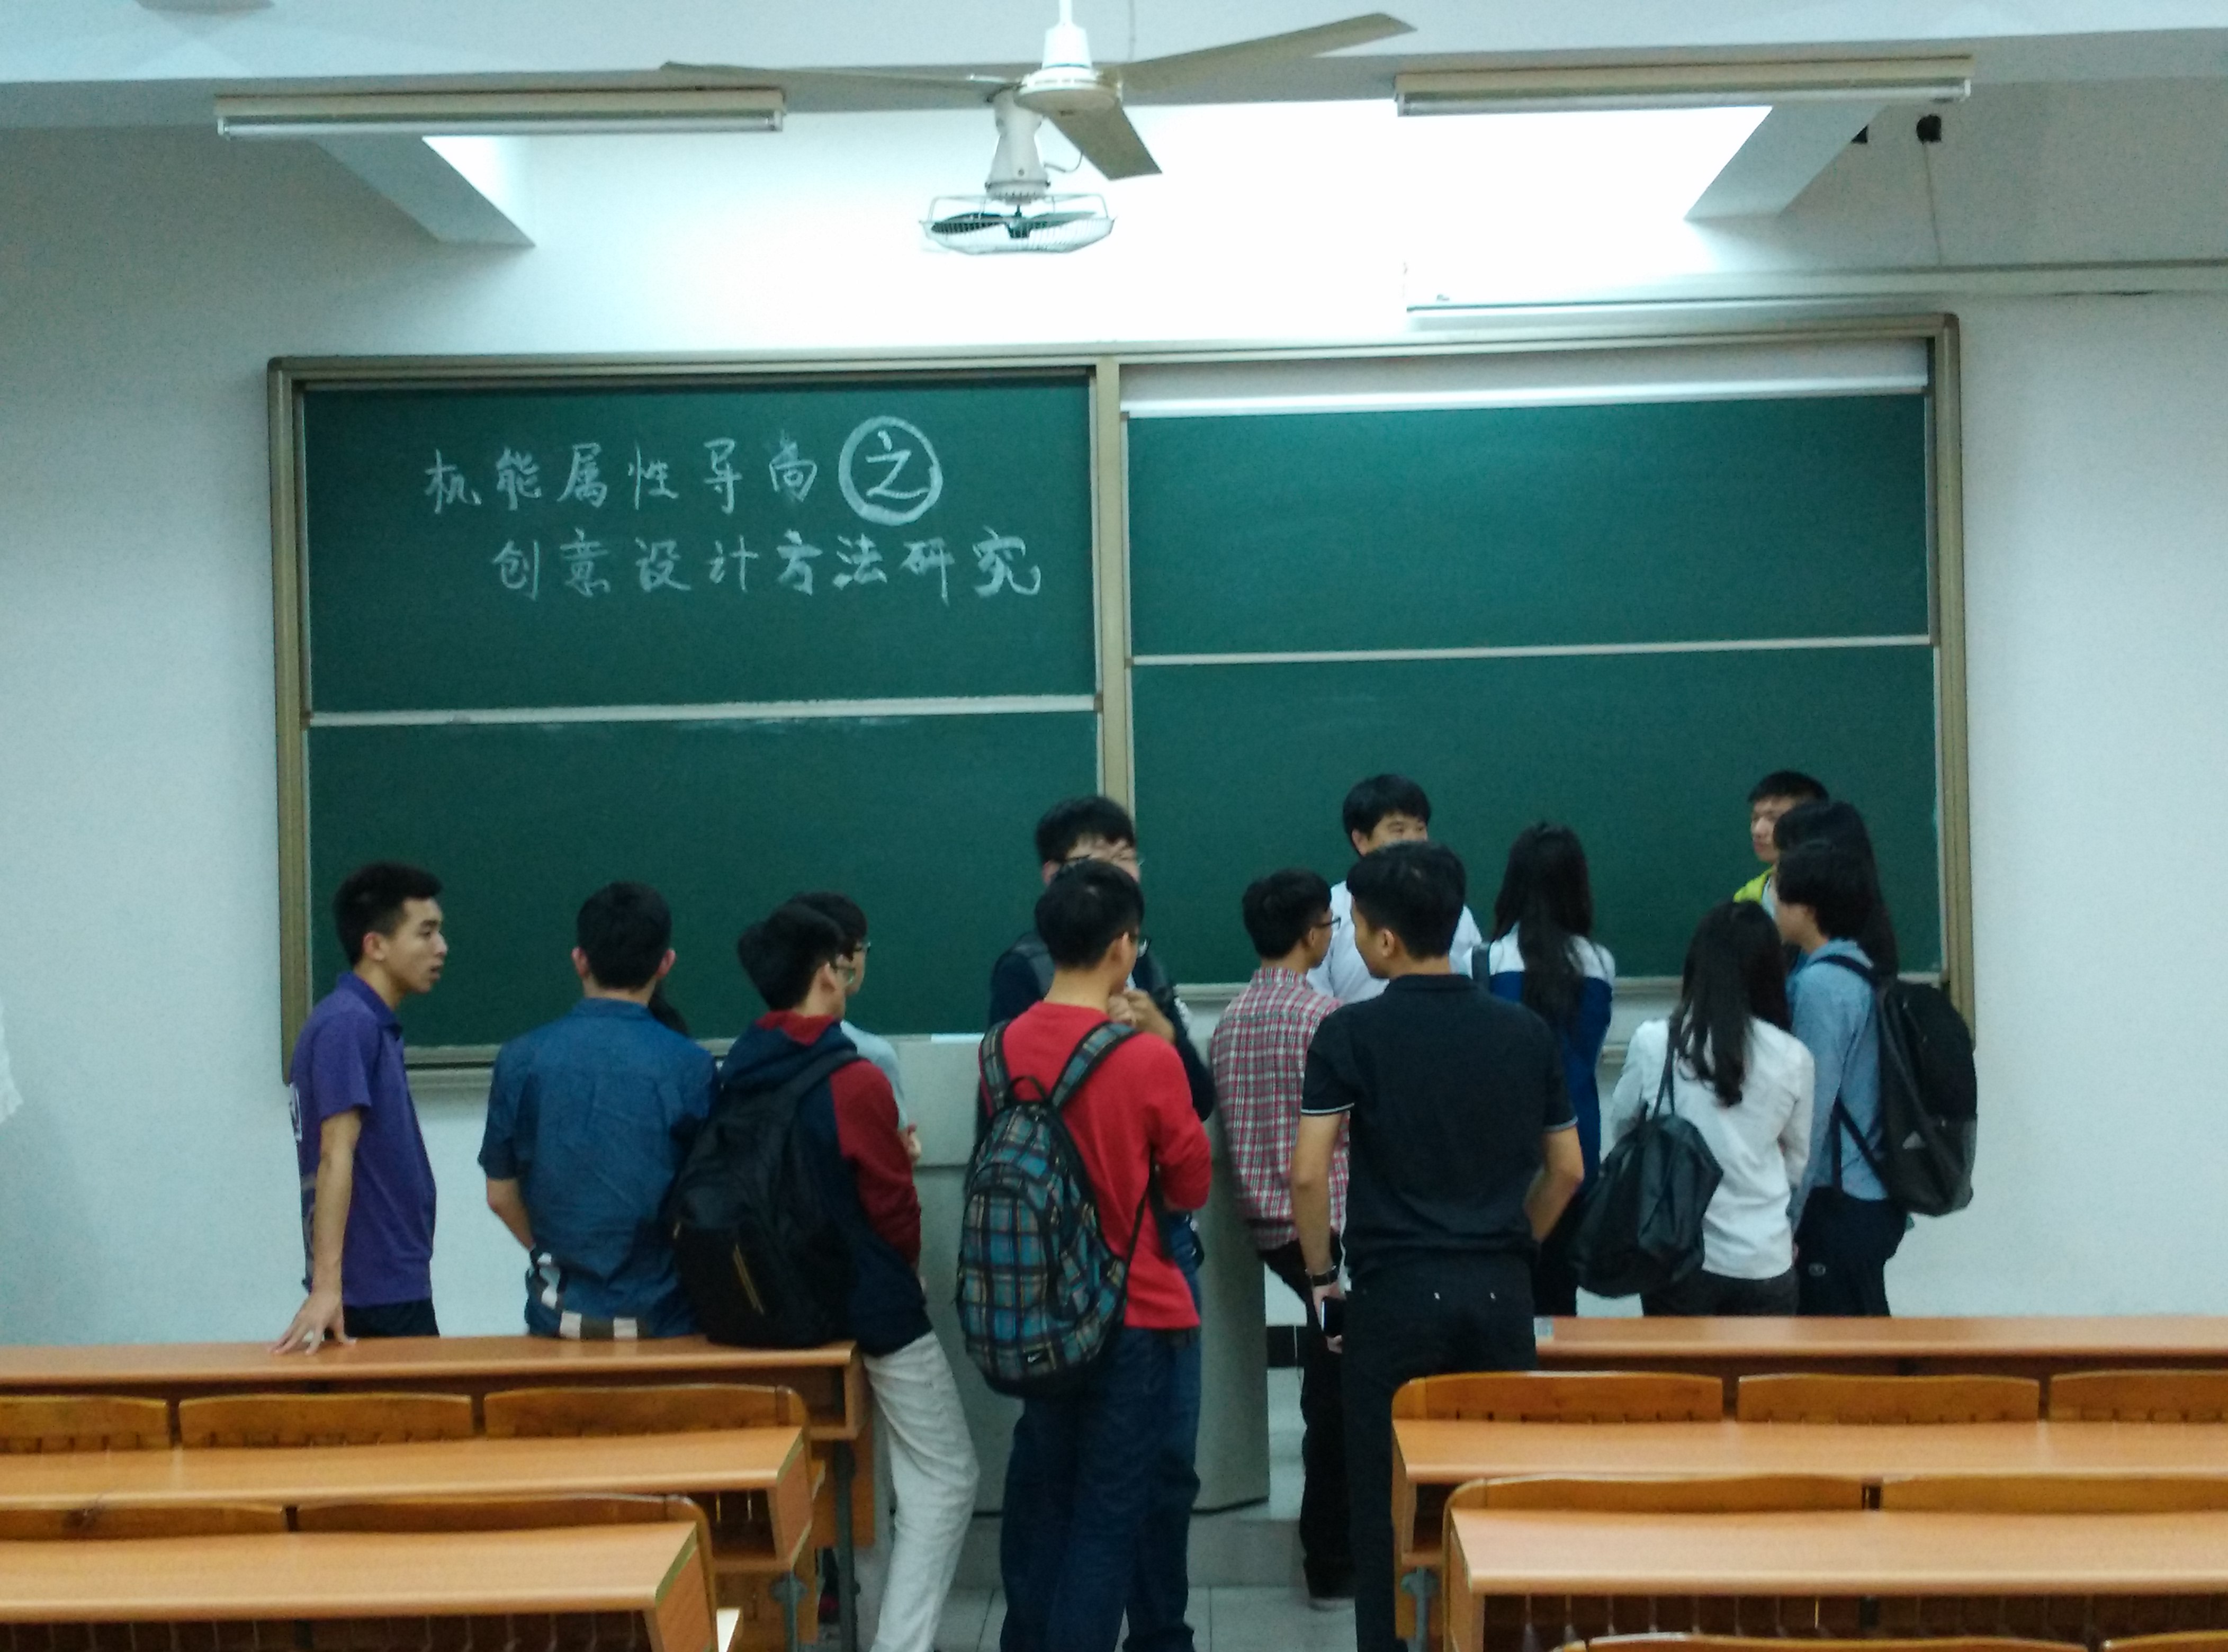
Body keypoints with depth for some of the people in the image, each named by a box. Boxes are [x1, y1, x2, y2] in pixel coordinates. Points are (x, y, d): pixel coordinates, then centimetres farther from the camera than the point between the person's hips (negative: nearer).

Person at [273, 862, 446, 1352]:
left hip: (395, 1285, 9)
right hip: (372, 1293, -9)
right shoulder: (349, 1024, -16)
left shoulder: (373, 1025, 12)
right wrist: (327, 1286, -29)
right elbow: (335, 1158, -23)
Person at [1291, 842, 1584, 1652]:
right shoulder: (1526, 1032, 4)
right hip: (1502, 1291, 3)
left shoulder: (1351, 1033, -8)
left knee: (1389, 1506, 7)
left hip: (1394, 1290, -3)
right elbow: (1566, 1169, 10)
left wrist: (1321, 1273, 1)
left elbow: (1308, 1173, -12)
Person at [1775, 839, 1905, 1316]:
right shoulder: (1861, 974, 10)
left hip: (1840, 1205, -9)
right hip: (1876, 1200, 9)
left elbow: (1813, 1111, -18)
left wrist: (1786, 1217, -13)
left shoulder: (1821, 984, -16)